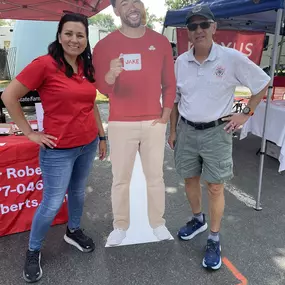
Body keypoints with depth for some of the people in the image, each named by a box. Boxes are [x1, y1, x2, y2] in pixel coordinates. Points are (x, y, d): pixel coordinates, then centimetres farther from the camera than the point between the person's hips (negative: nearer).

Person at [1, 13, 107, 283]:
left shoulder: (87, 67, 4)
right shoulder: (44, 64, -15)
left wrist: (102, 135, 15)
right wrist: (29, 132, -11)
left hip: (88, 144, 6)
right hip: (58, 149, -6)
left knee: (78, 192, 22)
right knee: (52, 204, 4)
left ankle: (73, 231, 47)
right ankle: (33, 251, 29)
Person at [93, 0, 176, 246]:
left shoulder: (160, 42, 4)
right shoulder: (105, 45, -2)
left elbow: (169, 83, 9)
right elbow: (102, 88, -7)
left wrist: (166, 114, 1)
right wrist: (110, 75, -29)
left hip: (154, 122, 2)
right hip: (120, 124, -1)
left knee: (155, 176, 11)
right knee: (121, 178, 7)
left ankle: (158, 222, 28)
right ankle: (120, 226, 25)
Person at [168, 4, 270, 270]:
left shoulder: (232, 58, -10)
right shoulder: (180, 62, 0)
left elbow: (262, 83, 1)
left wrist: (246, 114, -3)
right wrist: (173, 131, 9)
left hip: (216, 131, -3)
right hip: (186, 130, 4)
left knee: (215, 187, 3)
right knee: (189, 178, 16)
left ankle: (214, 240, 21)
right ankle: (198, 220, 41)